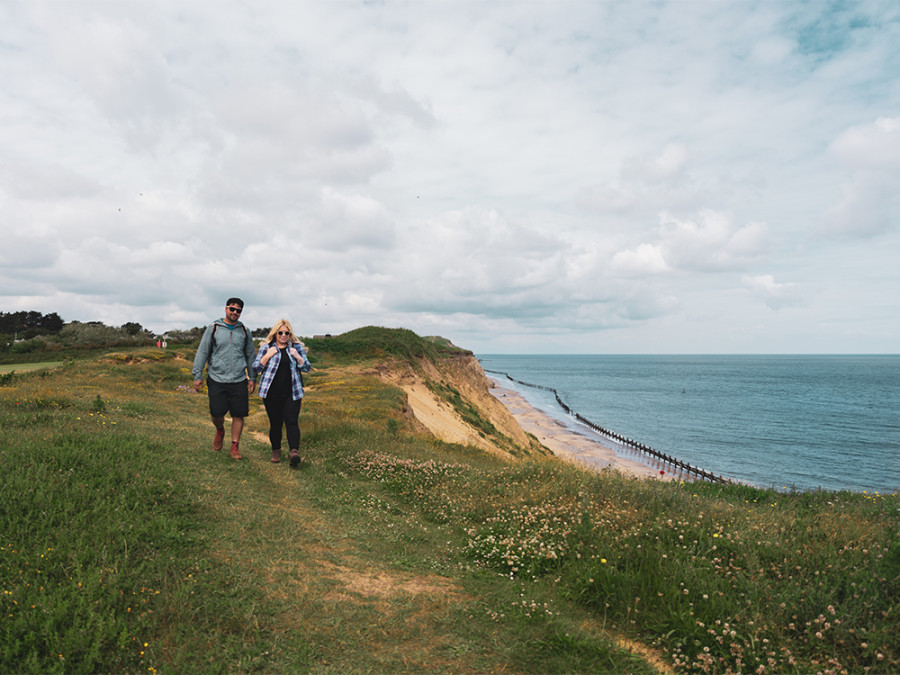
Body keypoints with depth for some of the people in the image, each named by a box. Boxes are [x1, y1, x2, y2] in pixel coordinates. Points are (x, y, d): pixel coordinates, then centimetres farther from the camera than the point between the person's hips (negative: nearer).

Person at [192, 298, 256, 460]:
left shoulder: (244, 331, 10)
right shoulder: (213, 328, 3)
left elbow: (250, 355, 16)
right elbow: (202, 352, 4)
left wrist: (252, 378, 12)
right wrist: (197, 375, -1)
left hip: (239, 381, 2)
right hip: (217, 379, -1)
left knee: (238, 415, 0)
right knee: (216, 413, -1)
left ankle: (235, 446, 13)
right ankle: (220, 431, 33)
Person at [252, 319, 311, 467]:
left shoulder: (297, 347, 9)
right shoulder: (266, 347, 6)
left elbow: (307, 368, 8)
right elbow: (256, 368, 3)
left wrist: (297, 357, -10)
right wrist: (268, 356, -11)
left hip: (292, 393, 0)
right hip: (272, 393, 0)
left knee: (291, 421, -12)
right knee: (275, 423, 5)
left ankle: (294, 451, -21)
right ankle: (276, 451, 21)